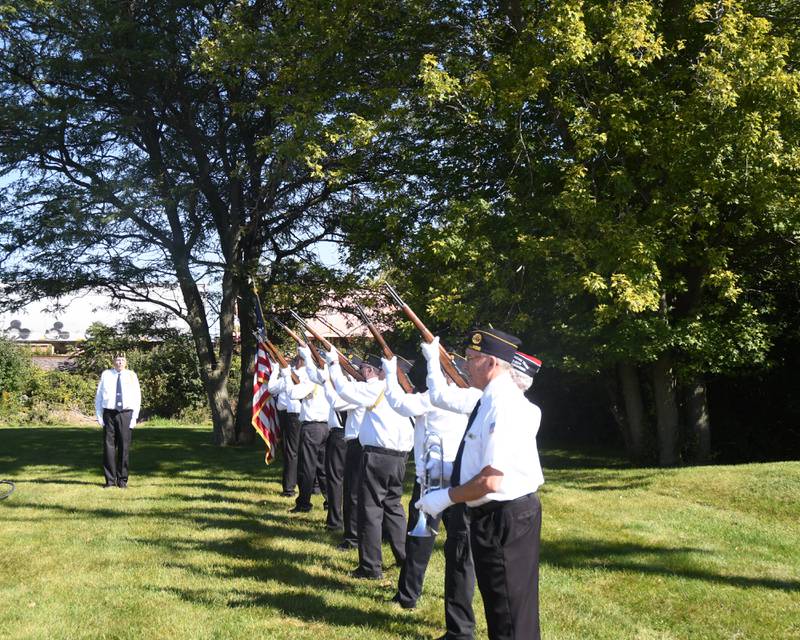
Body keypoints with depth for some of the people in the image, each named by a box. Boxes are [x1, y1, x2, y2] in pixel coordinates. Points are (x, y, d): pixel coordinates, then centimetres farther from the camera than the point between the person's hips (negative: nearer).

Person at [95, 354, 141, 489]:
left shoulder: (131, 376, 5)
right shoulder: (106, 375, 6)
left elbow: (137, 398, 3)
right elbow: (99, 396, 8)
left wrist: (134, 417, -4)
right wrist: (99, 416, 1)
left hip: (126, 413, 0)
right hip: (109, 413, 0)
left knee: (124, 447, 2)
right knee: (108, 446, 0)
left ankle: (122, 480, 10)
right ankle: (110, 480, 7)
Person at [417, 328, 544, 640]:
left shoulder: (503, 406, -24)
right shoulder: (492, 400, 8)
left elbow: (491, 480, -27)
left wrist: (447, 497, -17)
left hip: (504, 518, -10)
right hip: (492, 516, 10)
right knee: (498, 608, 24)